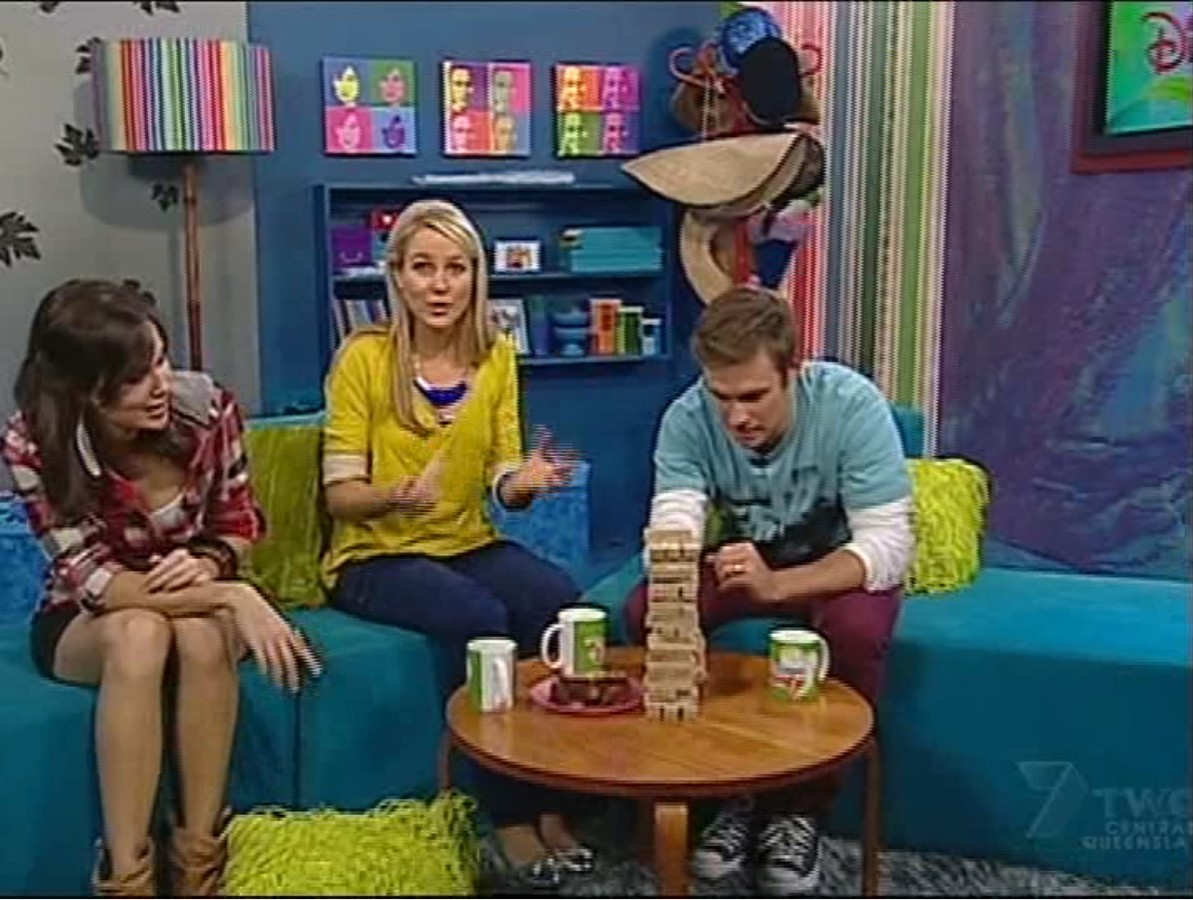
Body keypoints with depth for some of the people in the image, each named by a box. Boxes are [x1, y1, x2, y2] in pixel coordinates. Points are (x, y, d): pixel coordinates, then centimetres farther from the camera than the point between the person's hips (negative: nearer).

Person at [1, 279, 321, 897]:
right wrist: (233, 596, -37)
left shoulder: (206, 406, -20)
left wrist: (209, 565, -27)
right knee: (141, 633, -36)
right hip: (84, 624, -1)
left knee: (202, 633, -34)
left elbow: (239, 522, -3)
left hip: (197, 602, 2)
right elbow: (95, 582, -26)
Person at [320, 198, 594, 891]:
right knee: (480, 618, -32)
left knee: (561, 600, -26)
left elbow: (502, 483, 1)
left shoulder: (497, 356, 2)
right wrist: (398, 495, -32)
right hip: (377, 556, -4)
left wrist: (525, 481, -22)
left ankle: (553, 803, -11)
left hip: (470, 544, 4)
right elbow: (341, 494, -11)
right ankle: (511, 818, -15)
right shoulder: (365, 357, -11)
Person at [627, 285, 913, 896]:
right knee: (645, 612, -23)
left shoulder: (852, 405, -29)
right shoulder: (686, 419, -23)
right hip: (738, 559, 3)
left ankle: (802, 809, -10)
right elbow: (673, 533, -34)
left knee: (856, 630, -34)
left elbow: (888, 547, -32)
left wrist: (777, 584, -48)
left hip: (839, 565, -2)